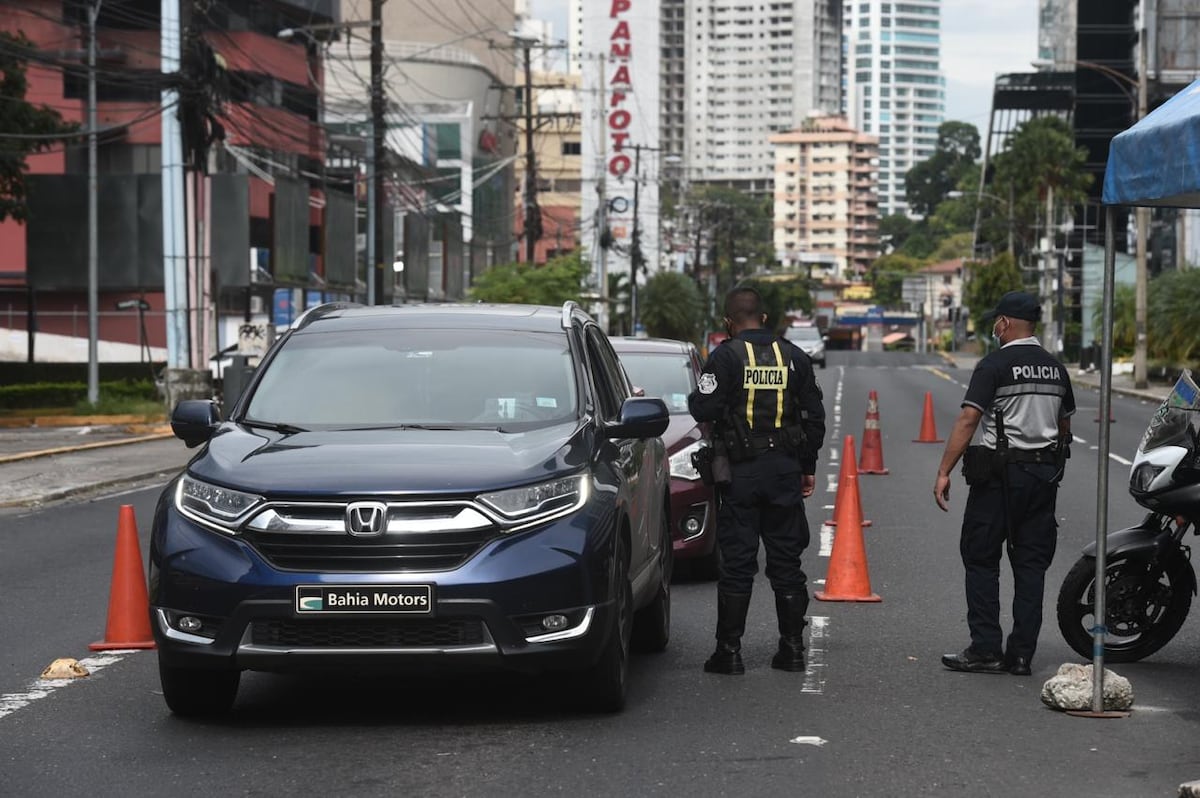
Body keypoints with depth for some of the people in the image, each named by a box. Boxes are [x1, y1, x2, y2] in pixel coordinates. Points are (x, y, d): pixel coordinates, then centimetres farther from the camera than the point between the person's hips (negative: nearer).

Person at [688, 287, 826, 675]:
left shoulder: (726, 356, -7)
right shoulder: (794, 357, 7)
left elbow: (704, 409, -14)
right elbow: (814, 416, 10)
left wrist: (694, 397, 9)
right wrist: (808, 467, 18)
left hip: (740, 471, -3)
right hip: (785, 469, 3)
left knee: (736, 562, 1)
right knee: (786, 560, 10)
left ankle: (729, 650, 1)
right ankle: (792, 648, 12)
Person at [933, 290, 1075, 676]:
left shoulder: (994, 365, -10)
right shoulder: (1056, 368, 10)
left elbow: (968, 420, -17)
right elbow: (1064, 424, 17)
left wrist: (944, 472, -17)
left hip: (1000, 474, -6)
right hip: (1045, 474, 6)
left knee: (981, 559, 2)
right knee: (1031, 564, 7)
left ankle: (985, 650, -1)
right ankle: (1022, 654, 7)